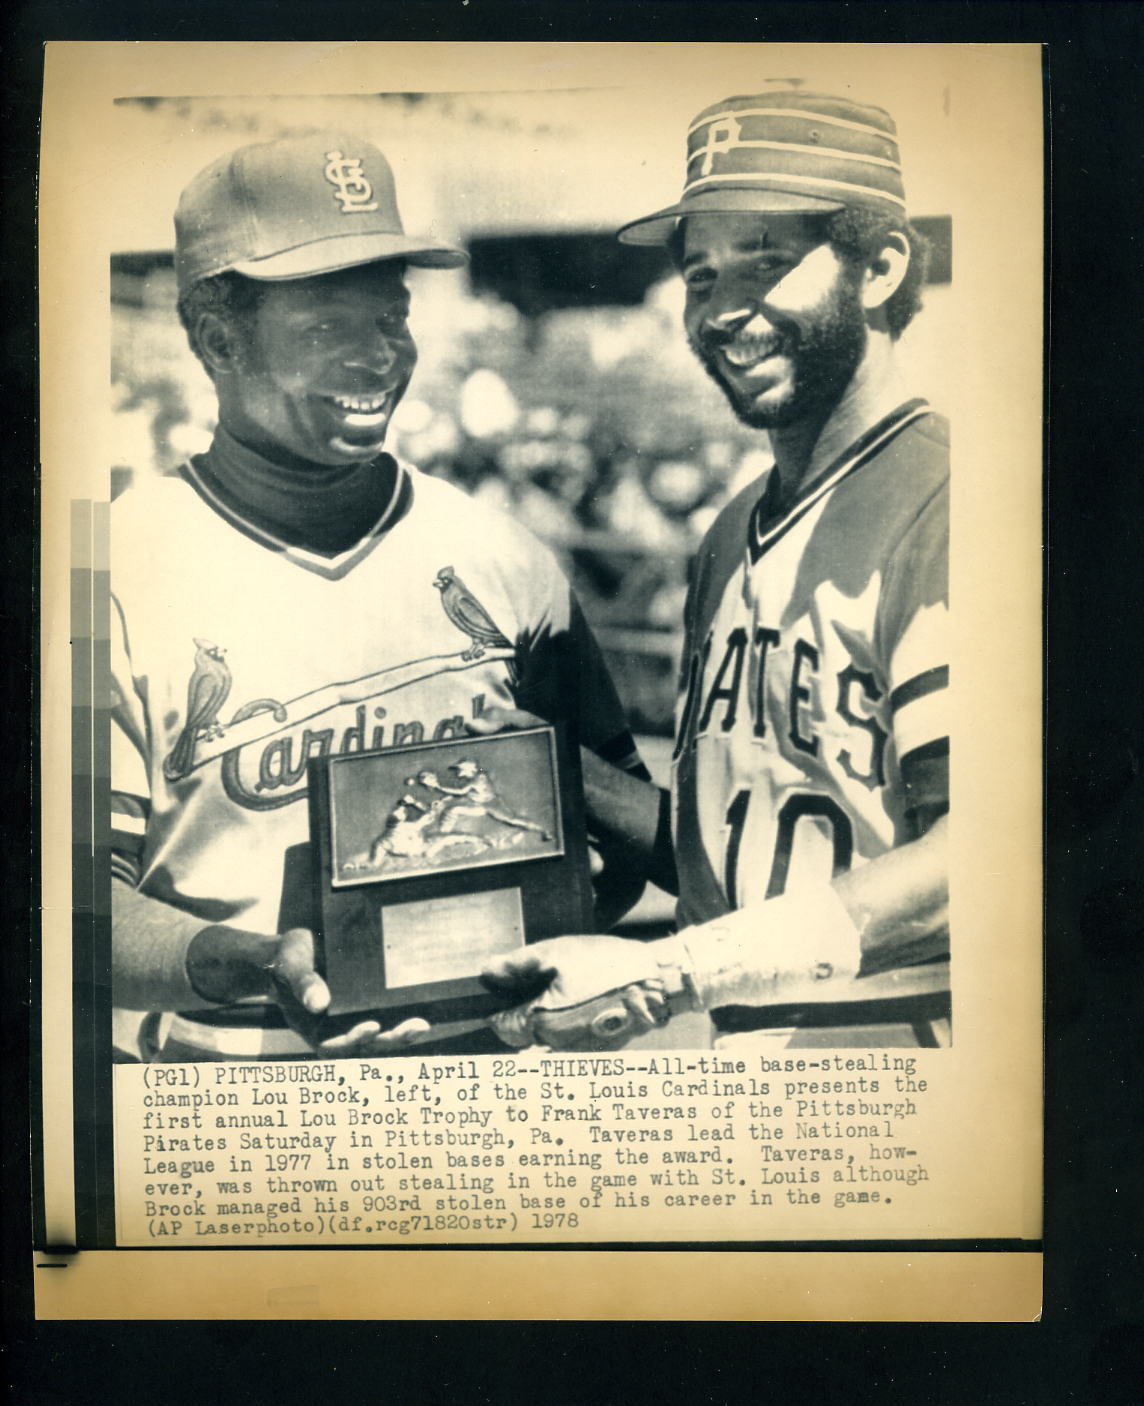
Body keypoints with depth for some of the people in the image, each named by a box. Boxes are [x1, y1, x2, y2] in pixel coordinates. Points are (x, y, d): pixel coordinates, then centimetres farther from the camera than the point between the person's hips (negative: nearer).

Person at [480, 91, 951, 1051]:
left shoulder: (942, 501, -13)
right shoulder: (733, 539, 10)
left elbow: (978, 860, -20)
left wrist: (665, 975, -19)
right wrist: (566, 777, 0)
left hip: (898, 1039, -5)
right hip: (741, 1052, 6)